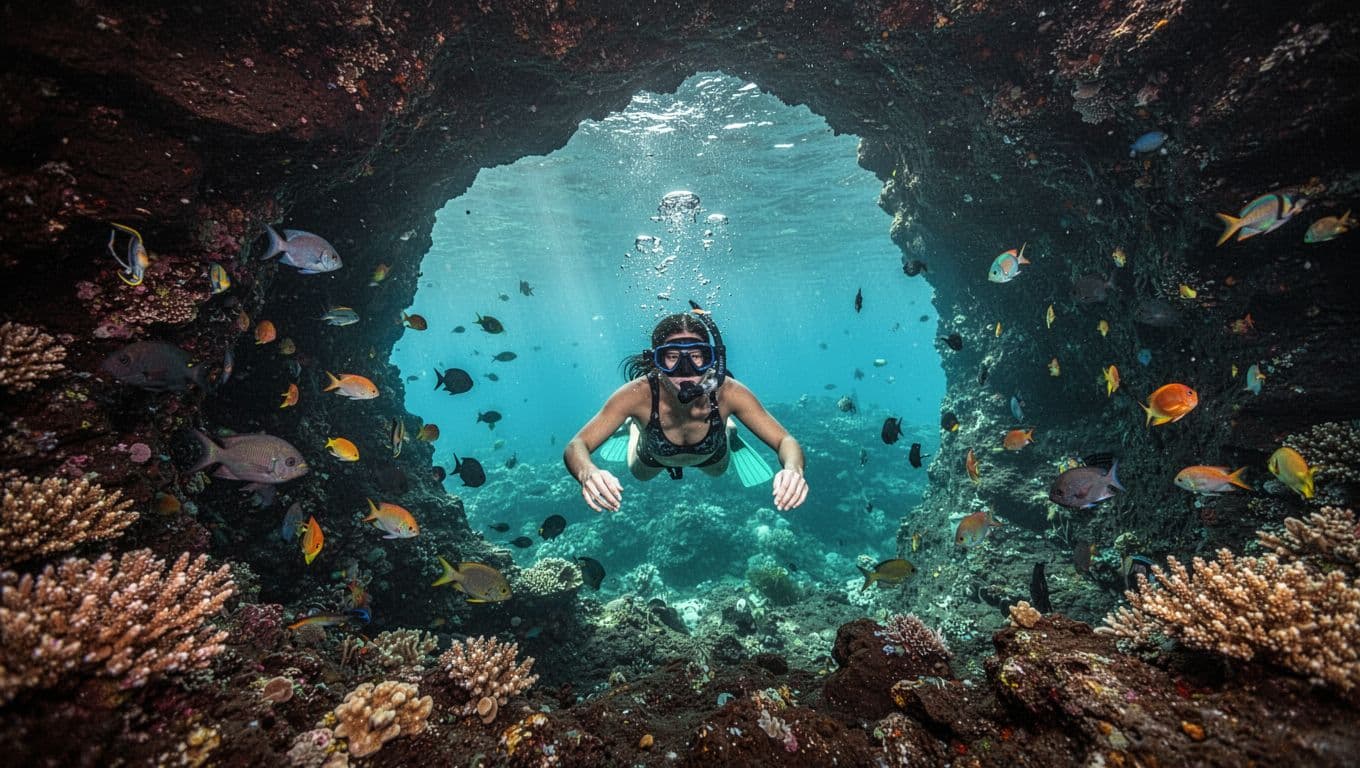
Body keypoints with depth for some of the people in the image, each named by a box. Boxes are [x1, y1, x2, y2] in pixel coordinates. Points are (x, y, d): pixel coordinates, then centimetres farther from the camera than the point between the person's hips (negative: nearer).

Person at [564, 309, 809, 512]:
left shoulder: (726, 392, -42)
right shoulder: (640, 394, -44)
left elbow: (786, 442, -37)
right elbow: (575, 447, -42)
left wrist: (792, 470, -62)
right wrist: (588, 473, -67)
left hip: (711, 459, 1)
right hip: (653, 458, 0)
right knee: (639, 474, 34)